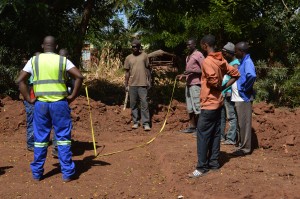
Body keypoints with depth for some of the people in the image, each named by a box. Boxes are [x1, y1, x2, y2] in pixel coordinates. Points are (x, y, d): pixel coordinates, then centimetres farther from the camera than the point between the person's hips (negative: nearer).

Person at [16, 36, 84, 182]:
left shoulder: (34, 60, 6)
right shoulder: (63, 60, 2)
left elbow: (20, 80, 0)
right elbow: (79, 76, -10)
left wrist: (29, 99, 4)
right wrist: (72, 96, -4)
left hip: (40, 103, 2)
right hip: (59, 103, -2)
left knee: (40, 138, 11)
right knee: (63, 137, 5)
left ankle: (37, 173, 18)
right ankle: (67, 173, 6)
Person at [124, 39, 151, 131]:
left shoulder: (144, 56, 5)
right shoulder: (128, 58, 7)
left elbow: (147, 69, 8)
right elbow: (127, 72, 9)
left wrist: (149, 81, 4)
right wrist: (126, 85, 6)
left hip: (142, 84, -2)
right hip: (132, 84, 2)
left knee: (144, 103, -6)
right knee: (133, 104, 6)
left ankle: (146, 123, -5)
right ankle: (135, 122, 14)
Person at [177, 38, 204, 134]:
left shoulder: (198, 55, -9)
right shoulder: (188, 56, 19)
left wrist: (191, 71, -20)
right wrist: (182, 75, 13)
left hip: (195, 84, -9)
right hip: (188, 84, 9)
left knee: (197, 107, -9)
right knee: (190, 107, 12)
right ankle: (192, 126, 18)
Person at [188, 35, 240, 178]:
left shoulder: (207, 61, -17)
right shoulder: (221, 60, 9)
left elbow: (213, 81, -28)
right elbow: (236, 74, 11)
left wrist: (219, 87, -6)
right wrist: (224, 87, 6)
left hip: (209, 104, -9)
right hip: (218, 103, 9)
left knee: (203, 135, -4)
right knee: (215, 134, 13)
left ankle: (202, 167, 0)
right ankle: (214, 163, 19)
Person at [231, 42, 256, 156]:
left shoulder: (247, 62, -16)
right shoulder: (242, 62, 14)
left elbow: (252, 75, -36)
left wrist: (245, 88, -22)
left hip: (244, 98, -10)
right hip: (238, 98, 10)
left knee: (244, 123, -3)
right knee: (240, 123, 16)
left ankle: (245, 148, 4)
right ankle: (241, 143, 27)